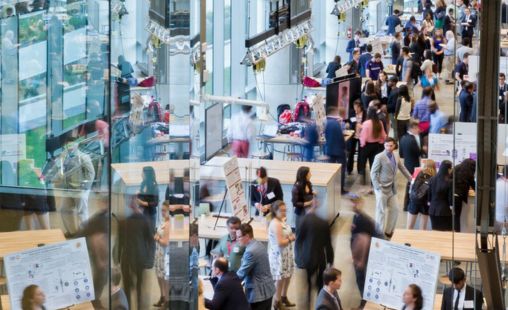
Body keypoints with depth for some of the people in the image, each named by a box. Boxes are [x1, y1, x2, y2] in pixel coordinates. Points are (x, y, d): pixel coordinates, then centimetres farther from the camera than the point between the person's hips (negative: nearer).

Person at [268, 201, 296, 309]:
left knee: (287, 276, 21)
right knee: (280, 278, 3)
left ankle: (284, 297, 39)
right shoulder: (275, 224, -25)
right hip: (278, 255, -10)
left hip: (286, 254, 10)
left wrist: (291, 236, 2)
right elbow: (280, 242, -28)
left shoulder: (282, 220, 6)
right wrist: (291, 239, -14)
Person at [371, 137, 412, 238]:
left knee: (394, 210, 12)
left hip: (392, 188, 7)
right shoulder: (379, 157, -14)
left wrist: (412, 180, 19)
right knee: (382, 211, 0)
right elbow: (373, 173, -13)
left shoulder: (396, 156, 6)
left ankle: (388, 231, 26)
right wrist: (378, 187, -17)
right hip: (382, 188, -7)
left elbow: (403, 169, 18)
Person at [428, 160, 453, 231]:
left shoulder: (432, 180, -1)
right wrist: (451, 207, -1)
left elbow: (429, 196, 7)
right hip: (445, 211, -5)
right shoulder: (449, 182, -15)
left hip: (433, 210, 5)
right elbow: (450, 199, -12)